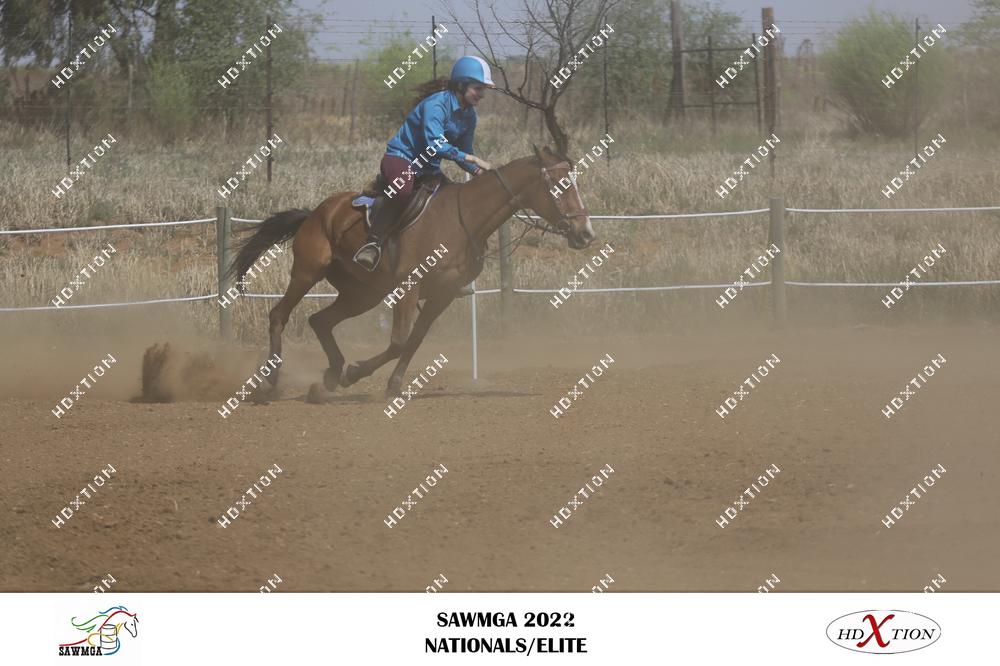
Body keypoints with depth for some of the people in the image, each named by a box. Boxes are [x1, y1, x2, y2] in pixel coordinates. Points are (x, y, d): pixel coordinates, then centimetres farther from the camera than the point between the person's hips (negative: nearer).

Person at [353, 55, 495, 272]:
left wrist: (479, 171, -4)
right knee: (402, 191, -41)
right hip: (400, 158, -9)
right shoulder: (436, 104, -20)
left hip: (428, 169, 9)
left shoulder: (468, 115, 7)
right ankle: (373, 243, -32)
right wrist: (471, 159, -30)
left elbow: (462, 154, 16)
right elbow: (435, 144, -32)